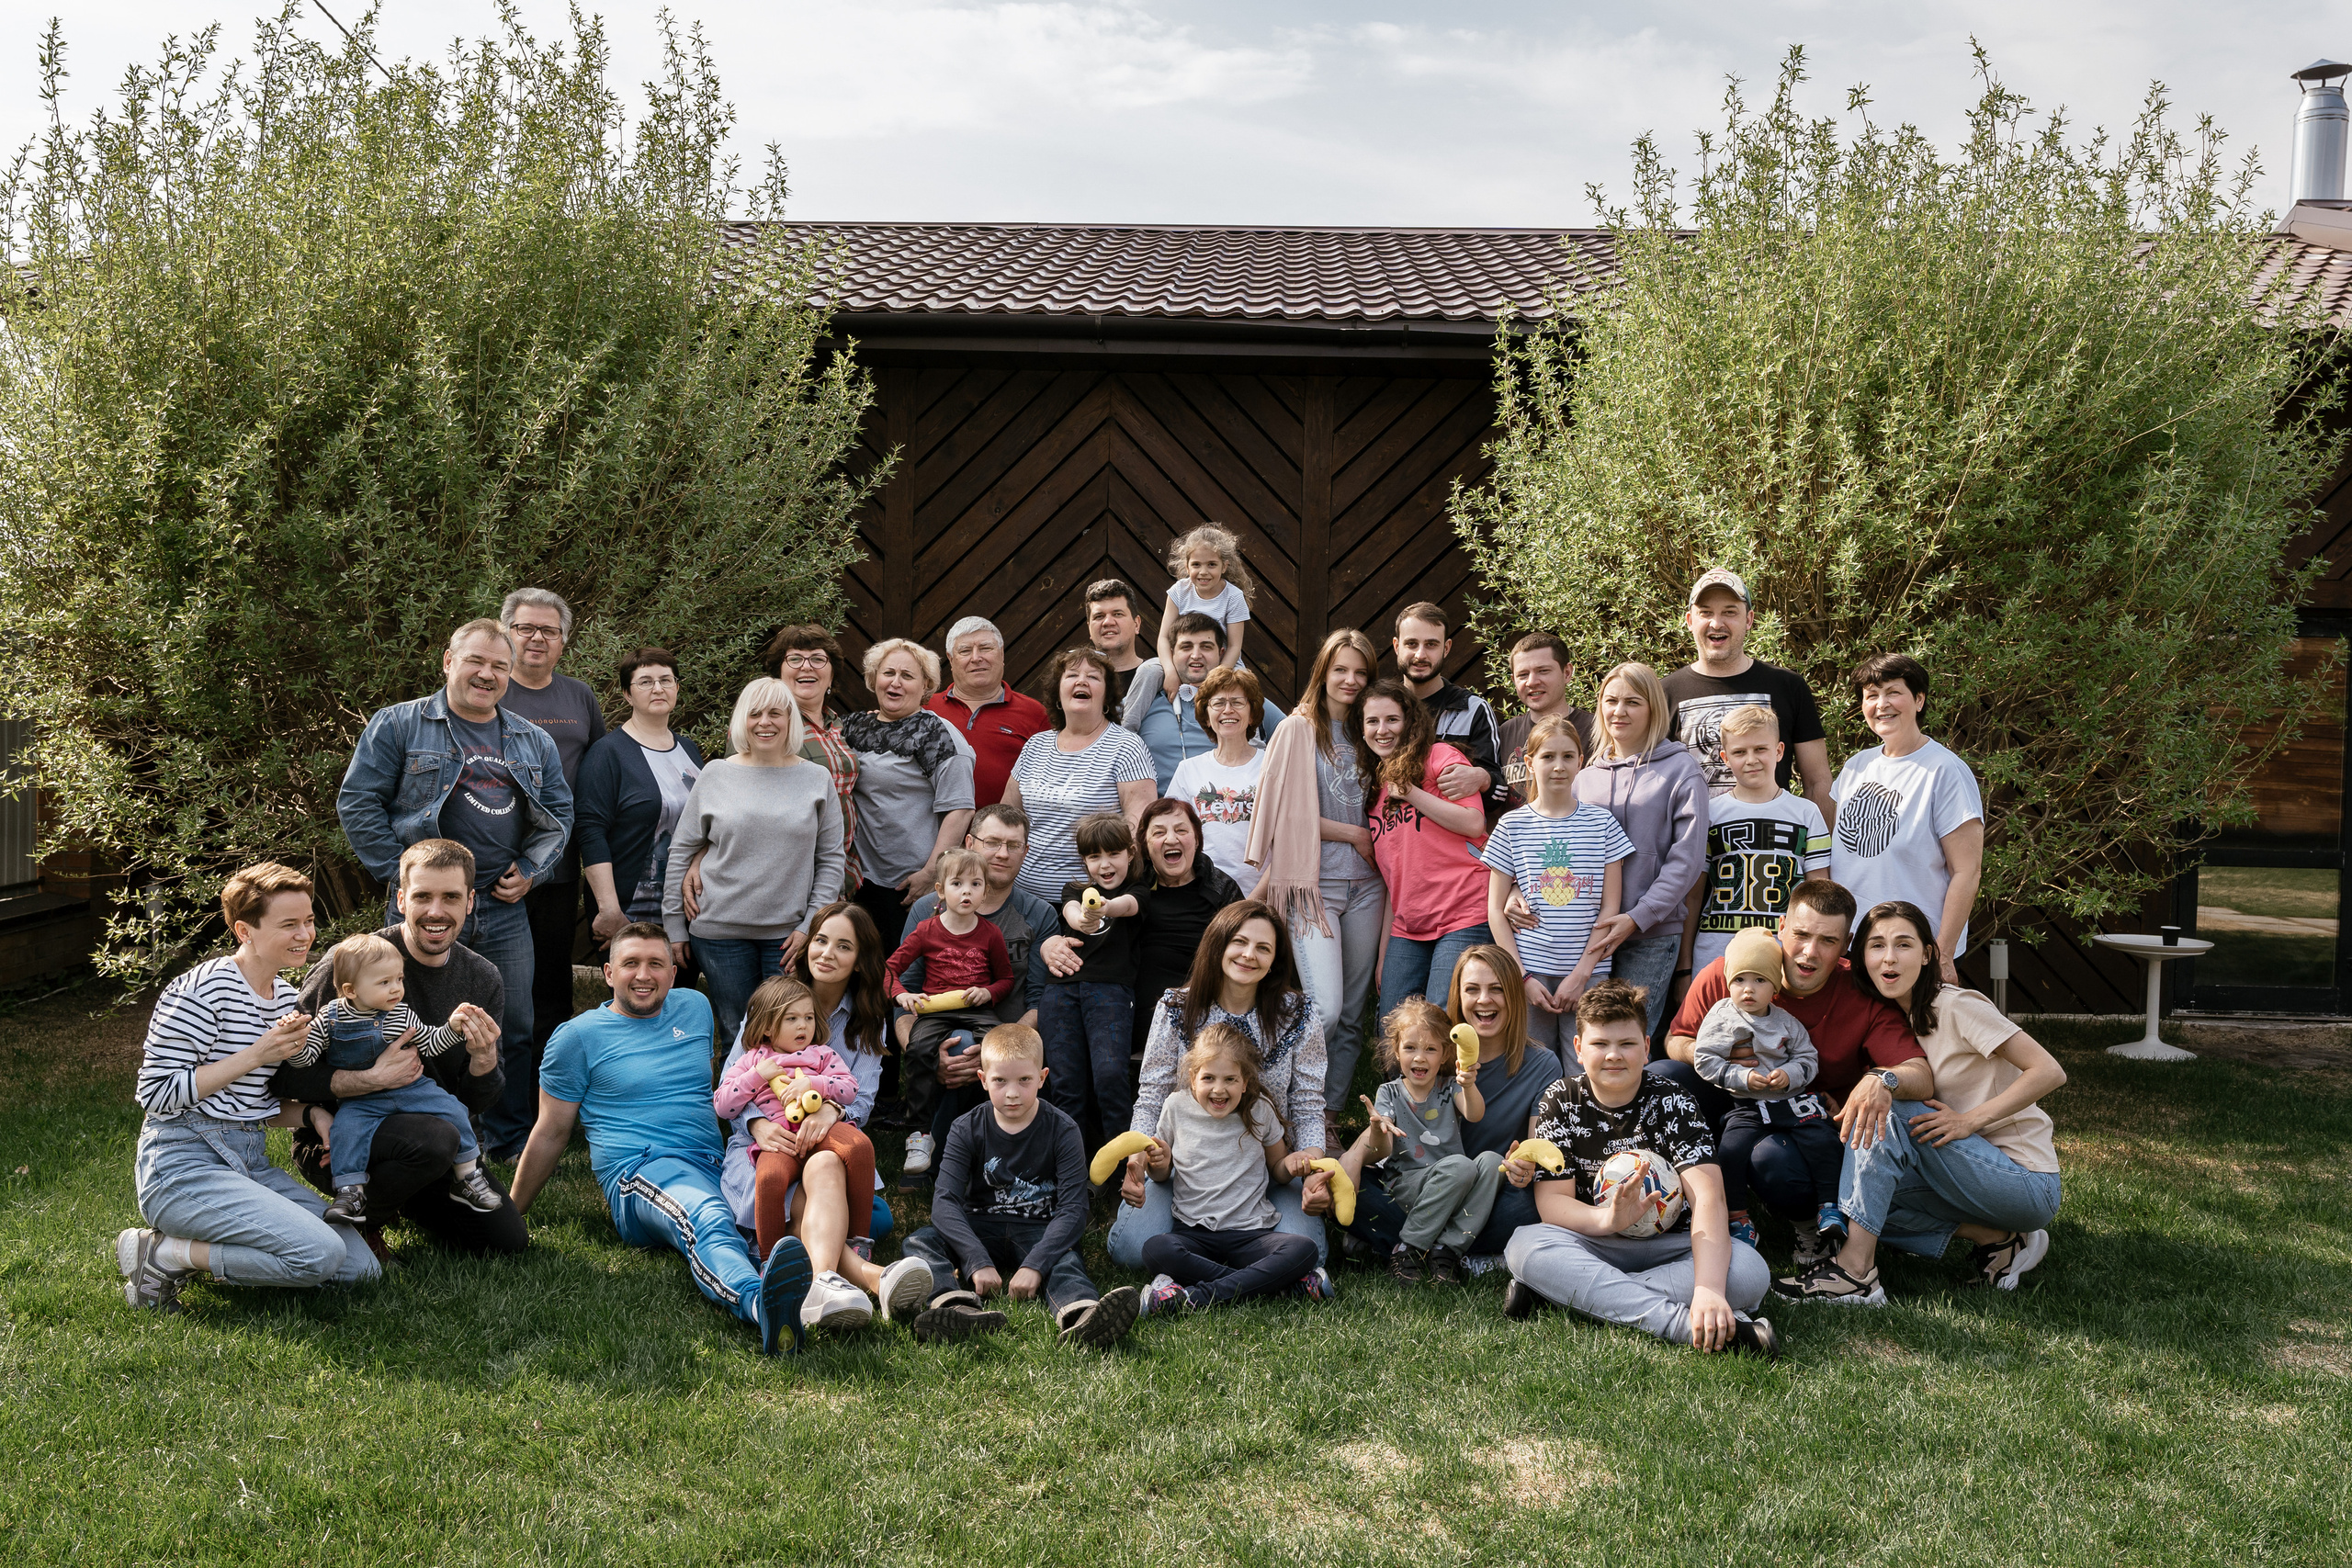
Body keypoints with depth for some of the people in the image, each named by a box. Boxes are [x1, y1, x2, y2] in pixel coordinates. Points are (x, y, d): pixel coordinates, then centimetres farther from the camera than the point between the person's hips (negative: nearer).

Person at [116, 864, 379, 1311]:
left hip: (250, 1165, 9)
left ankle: (200, 1247, 7)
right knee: (321, 1253, -25)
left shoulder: (285, 996, 13)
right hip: (183, 1166, -9)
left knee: (360, 1267, -4)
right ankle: (160, 1254, -8)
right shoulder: (203, 990, -14)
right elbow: (157, 1093, -17)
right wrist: (255, 1055, -19)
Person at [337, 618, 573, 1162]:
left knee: (515, 1032, 7)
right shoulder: (398, 725, 0)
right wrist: (401, 872, -9)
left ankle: (510, 1146, 20)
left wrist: (529, 870, 4)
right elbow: (357, 801, -3)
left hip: (503, 911, 4)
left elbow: (560, 811, 18)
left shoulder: (534, 742, 14)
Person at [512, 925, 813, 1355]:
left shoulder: (694, 1007, 21)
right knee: (708, 1221, -43)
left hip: (716, 1166, 6)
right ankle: (759, 1301, -72)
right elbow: (551, 1132, 14)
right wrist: (509, 1215, 15)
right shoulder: (578, 1036, 9)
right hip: (640, 1172, -6)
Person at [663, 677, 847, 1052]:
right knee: (735, 1036, 5)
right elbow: (681, 850, 8)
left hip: (788, 934, 0)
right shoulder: (715, 775, 5)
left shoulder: (817, 779, 5)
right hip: (721, 931, 0)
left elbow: (831, 859, 5)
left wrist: (811, 926, -3)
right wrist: (674, 927, 5)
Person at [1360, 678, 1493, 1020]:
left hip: (1464, 918, -7)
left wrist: (1409, 791, -10)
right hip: (1408, 928, 7)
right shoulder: (1373, 787, 19)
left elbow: (1474, 824, -13)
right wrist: (1384, 951, 16)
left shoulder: (1438, 757, 0)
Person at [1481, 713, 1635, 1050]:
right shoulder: (1512, 826, 4)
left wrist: (1581, 973, -6)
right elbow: (1496, 911, 4)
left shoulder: (1602, 823, 5)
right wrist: (1523, 977, -5)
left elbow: (1610, 907, 3)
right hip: (1529, 972, 0)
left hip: (1589, 973, 0)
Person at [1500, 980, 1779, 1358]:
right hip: (1595, 1244, 0)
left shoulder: (1672, 1104, -9)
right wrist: (1607, 1219, -35)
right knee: (1524, 1247, -32)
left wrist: (1708, 1290, -43)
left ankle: (1564, 1291, -30)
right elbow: (1551, 1200, -9)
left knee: (1749, 1270, -30)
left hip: (1670, 1247, 0)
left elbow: (1708, 1198, -24)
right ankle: (1687, 1324, -41)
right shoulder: (1561, 1101, -3)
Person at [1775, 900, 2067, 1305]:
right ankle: (1994, 1238, -3)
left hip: (2029, 1184, -8)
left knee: (1886, 1109, -23)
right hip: (1977, 1174, 8)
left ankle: (1856, 1272, -27)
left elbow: (2050, 1072, -17)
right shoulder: (1896, 1017, 9)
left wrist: (1969, 1120, -22)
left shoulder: (1957, 1006, -13)